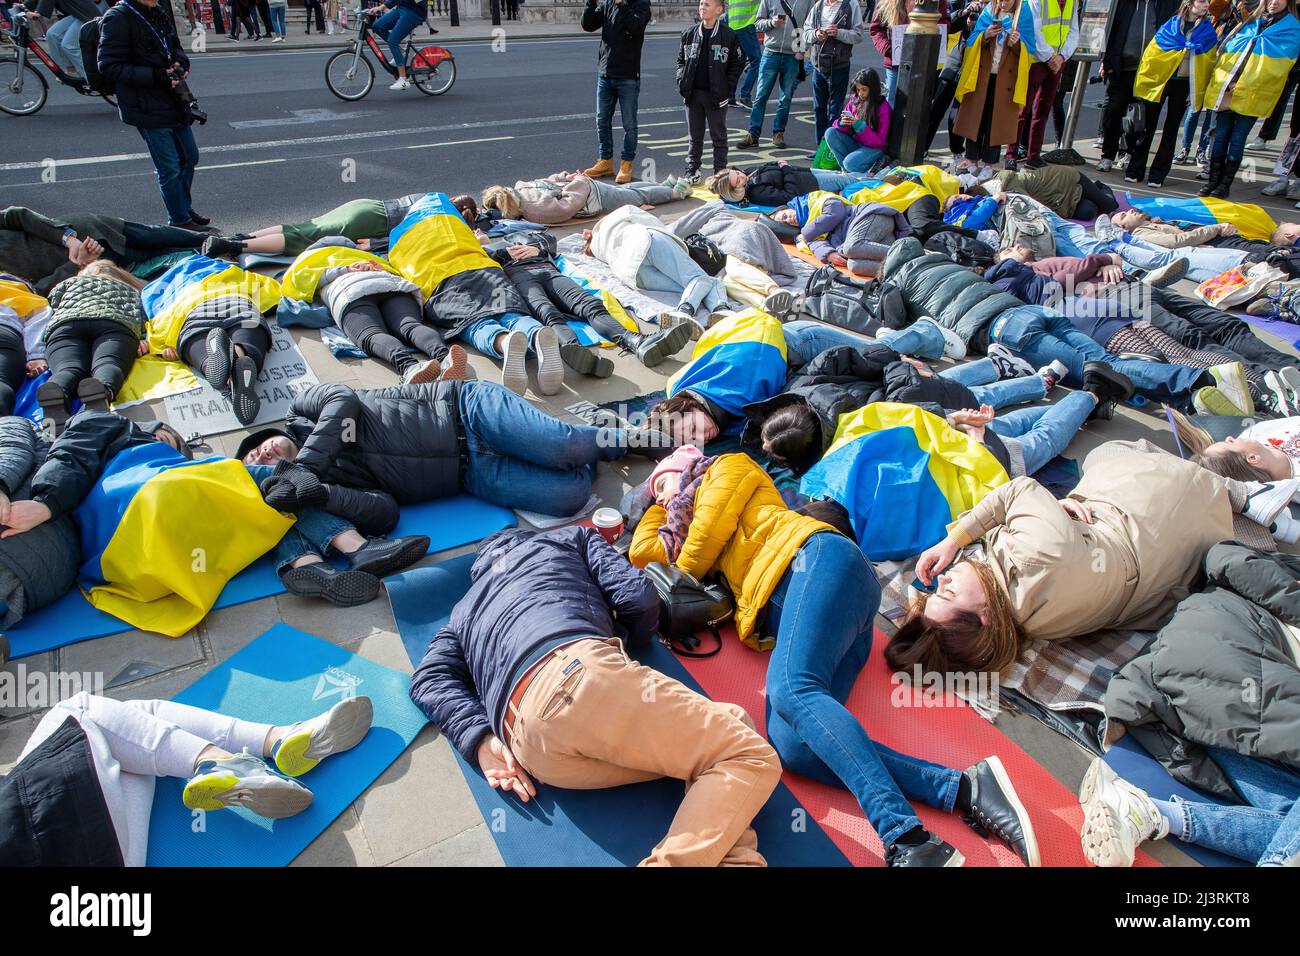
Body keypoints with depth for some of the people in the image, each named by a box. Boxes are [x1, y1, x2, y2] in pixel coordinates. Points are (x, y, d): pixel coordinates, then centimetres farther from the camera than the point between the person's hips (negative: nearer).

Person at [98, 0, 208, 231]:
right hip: (148, 108, -8)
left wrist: (180, 62, -1)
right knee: (170, 168, -2)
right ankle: (180, 221, 13)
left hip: (174, 103, 8)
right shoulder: (117, 19, -14)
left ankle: (185, 209, 37)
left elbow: (175, 47, 24)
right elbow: (109, 66, -16)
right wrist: (156, 76, -23)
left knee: (190, 158, 19)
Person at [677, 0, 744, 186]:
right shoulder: (689, 33, 4)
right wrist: (682, 82, 0)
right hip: (693, 94, 3)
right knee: (695, 136, 11)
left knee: (718, 136, 6)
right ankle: (692, 171, 19)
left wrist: (727, 88, -7)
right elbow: (681, 60, 13)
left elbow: (738, 63, 0)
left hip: (716, 95, -3)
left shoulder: (728, 36, -5)